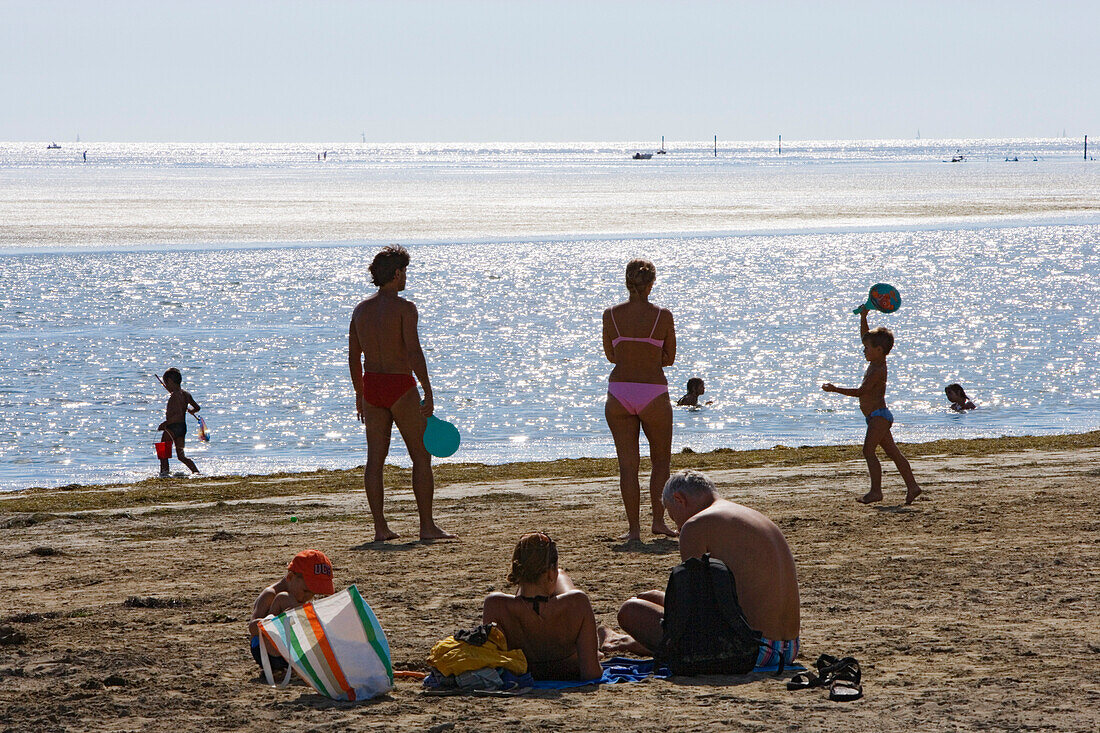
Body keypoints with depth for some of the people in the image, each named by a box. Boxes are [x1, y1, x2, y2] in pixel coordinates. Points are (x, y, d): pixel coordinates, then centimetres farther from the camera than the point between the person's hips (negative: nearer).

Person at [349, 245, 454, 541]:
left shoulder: (361, 309, 9)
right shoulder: (404, 308, -11)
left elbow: (353, 357, 13)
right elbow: (414, 352, -19)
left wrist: (360, 394, 23)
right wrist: (428, 394, -17)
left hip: (371, 386, 6)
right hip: (401, 386, -6)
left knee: (375, 459, 6)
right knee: (421, 456, 2)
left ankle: (380, 528, 4)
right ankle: (427, 526, 0)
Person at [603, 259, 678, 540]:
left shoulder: (610, 315, -1)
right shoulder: (663, 316, -6)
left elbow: (611, 355, 11)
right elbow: (669, 358, 4)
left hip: (619, 393, 2)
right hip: (653, 394, -1)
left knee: (627, 464, 7)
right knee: (661, 459, 17)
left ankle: (633, 527, 5)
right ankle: (658, 520, 9)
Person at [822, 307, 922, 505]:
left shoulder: (878, 370, -17)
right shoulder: (876, 362, 11)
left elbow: (860, 391, -21)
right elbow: (865, 336, 24)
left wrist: (835, 389, -18)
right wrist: (863, 317, 17)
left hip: (879, 415, -10)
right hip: (877, 417, 10)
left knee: (869, 450, -15)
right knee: (893, 452, 8)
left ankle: (876, 490, -18)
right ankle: (912, 486, 8)